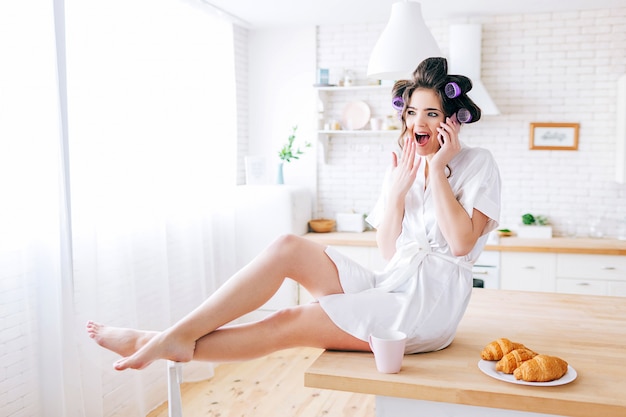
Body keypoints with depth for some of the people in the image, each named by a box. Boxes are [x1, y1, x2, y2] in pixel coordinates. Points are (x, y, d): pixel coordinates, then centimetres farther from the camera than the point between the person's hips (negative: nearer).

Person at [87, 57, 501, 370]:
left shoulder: (478, 163, 0)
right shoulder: (402, 166, 15)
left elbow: (462, 242, -14)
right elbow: (388, 251, 8)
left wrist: (438, 169, -12)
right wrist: (396, 192, -6)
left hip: (428, 302, -5)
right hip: (390, 285, 5)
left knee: (286, 324, -18)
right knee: (288, 247, -18)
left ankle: (178, 346, -8)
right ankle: (176, 335, -18)